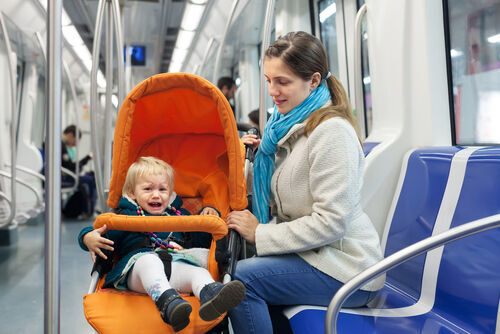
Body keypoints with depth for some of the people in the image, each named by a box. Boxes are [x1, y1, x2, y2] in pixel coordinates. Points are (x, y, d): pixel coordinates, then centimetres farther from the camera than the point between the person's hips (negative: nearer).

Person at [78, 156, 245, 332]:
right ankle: (167, 301, -62)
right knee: (149, 261, -37)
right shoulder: (126, 216, 23)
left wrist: (208, 215, 17)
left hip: (178, 266, 3)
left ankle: (210, 292, -62)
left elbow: (200, 240, 32)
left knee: (198, 272, -29)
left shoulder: (180, 215, 32)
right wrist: (89, 238, -11)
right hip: (137, 271, -2)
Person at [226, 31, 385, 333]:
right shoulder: (291, 125, 11)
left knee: (240, 279, -24)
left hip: (344, 266, -8)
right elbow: (281, 200, 18)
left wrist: (261, 233, -16)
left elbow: (331, 222, -22)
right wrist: (256, 158, 4)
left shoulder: (331, 131, -17)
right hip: (310, 254, 8)